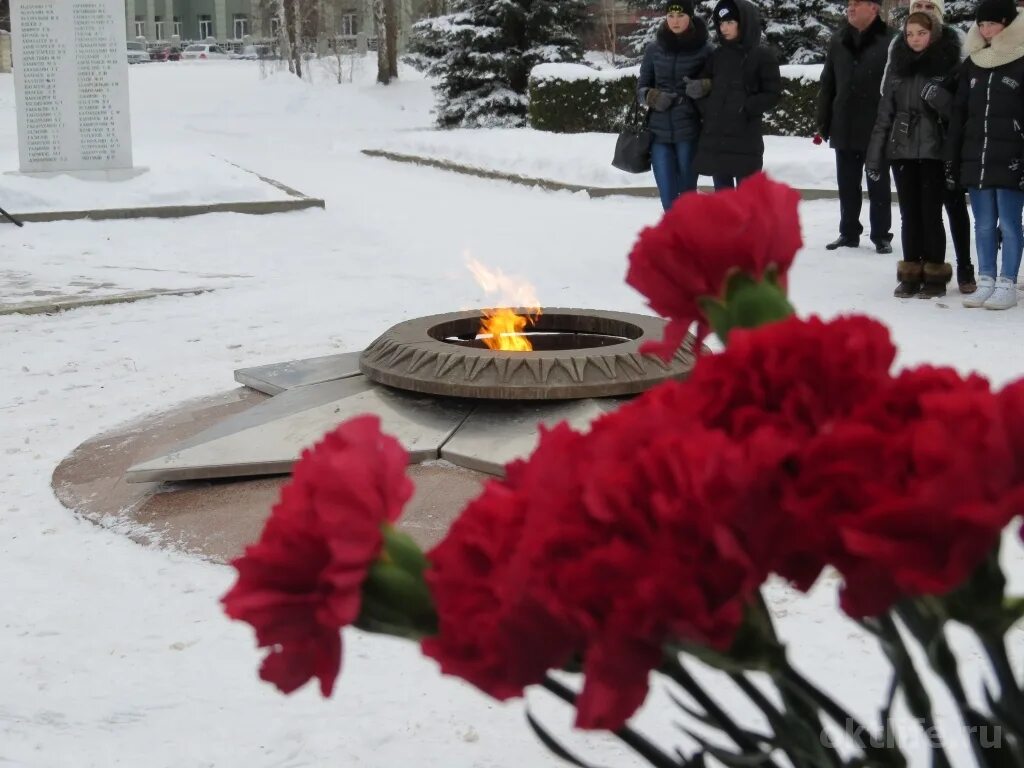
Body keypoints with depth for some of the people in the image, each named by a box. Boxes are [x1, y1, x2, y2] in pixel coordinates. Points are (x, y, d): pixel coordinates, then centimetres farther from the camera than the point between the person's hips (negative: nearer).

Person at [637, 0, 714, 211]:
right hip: (659, 131, 2)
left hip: (689, 131, -2)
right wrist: (652, 97, -9)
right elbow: (641, 87, 11)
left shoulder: (704, 49, 0)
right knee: (668, 197, -1)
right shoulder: (654, 49, 6)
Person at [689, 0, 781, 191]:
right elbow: (700, 86, 14)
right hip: (714, 136, 5)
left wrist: (745, 108, -12)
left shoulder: (762, 55, -2)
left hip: (745, 138, -5)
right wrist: (708, 109, -3)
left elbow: (773, 93, -4)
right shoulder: (717, 55, 10)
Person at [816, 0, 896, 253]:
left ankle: (881, 235, 14)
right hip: (844, 129, 5)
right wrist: (823, 123, 8)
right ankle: (849, 233, 22)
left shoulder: (890, 42, -7)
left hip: (878, 130, -5)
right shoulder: (838, 42, 9)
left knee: (878, 186, 6)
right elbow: (827, 85, 12)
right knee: (847, 186, 12)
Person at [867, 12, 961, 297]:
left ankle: (935, 274, 7)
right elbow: (884, 113, 10)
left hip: (934, 152, -4)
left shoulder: (948, 65, -3)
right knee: (909, 214, 7)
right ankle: (911, 273, 13)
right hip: (902, 150, 4)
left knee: (931, 213, -2)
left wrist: (938, 96, -22)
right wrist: (874, 156, 6)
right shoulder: (897, 66, 8)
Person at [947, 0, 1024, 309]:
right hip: (975, 160, 5)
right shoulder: (972, 64, 11)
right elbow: (958, 114, 14)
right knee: (983, 225, 8)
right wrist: (952, 158, 10)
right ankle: (986, 282, 15)